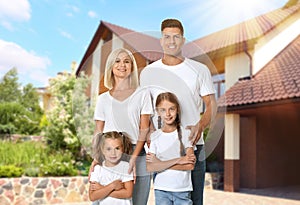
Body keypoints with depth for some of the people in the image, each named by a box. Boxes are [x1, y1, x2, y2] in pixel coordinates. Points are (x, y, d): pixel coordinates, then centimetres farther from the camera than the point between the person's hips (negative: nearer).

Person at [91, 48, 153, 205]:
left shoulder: (142, 94, 7)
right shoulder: (103, 99, 12)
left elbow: (144, 129, 0)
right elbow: (98, 131, 9)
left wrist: (133, 158, -12)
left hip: (137, 157, -1)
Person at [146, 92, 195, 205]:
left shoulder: (186, 134, -2)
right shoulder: (154, 136, -1)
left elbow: (190, 165, -10)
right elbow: (150, 167, -10)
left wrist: (159, 163, -10)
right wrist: (177, 160, -17)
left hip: (183, 190, 0)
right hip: (161, 190, 0)